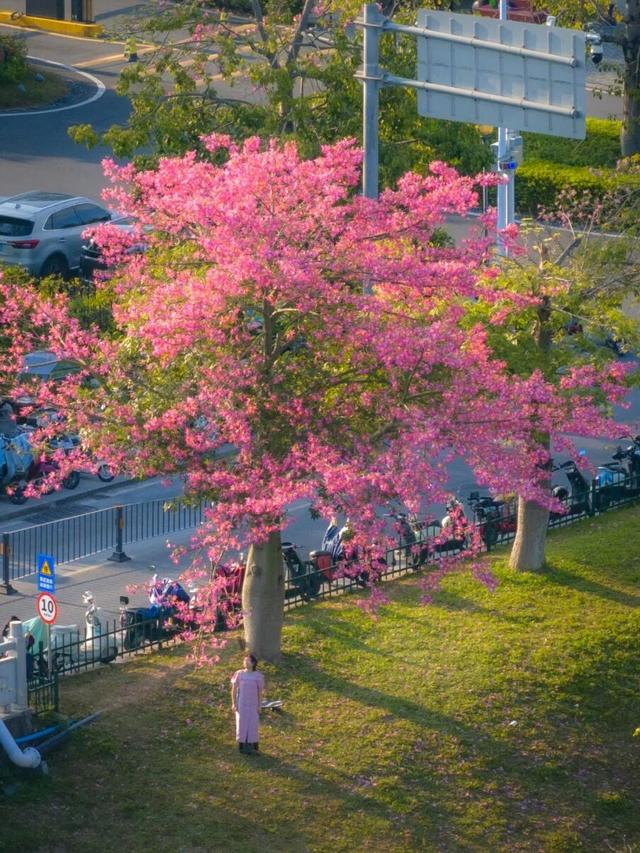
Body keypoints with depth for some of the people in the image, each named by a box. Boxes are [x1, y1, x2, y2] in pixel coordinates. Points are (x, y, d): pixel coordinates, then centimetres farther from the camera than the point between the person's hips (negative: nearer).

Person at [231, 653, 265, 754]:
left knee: (253, 725, -1)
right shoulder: (239, 674, -3)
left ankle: (252, 747, 7)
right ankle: (242, 746, 9)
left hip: (253, 705, -1)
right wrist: (233, 703, -4)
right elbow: (234, 689, 1)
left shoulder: (258, 676, -4)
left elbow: (260, 692, 0)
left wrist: (259, 706, -2)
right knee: (242, 725, 1)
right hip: (241, 704, 1)